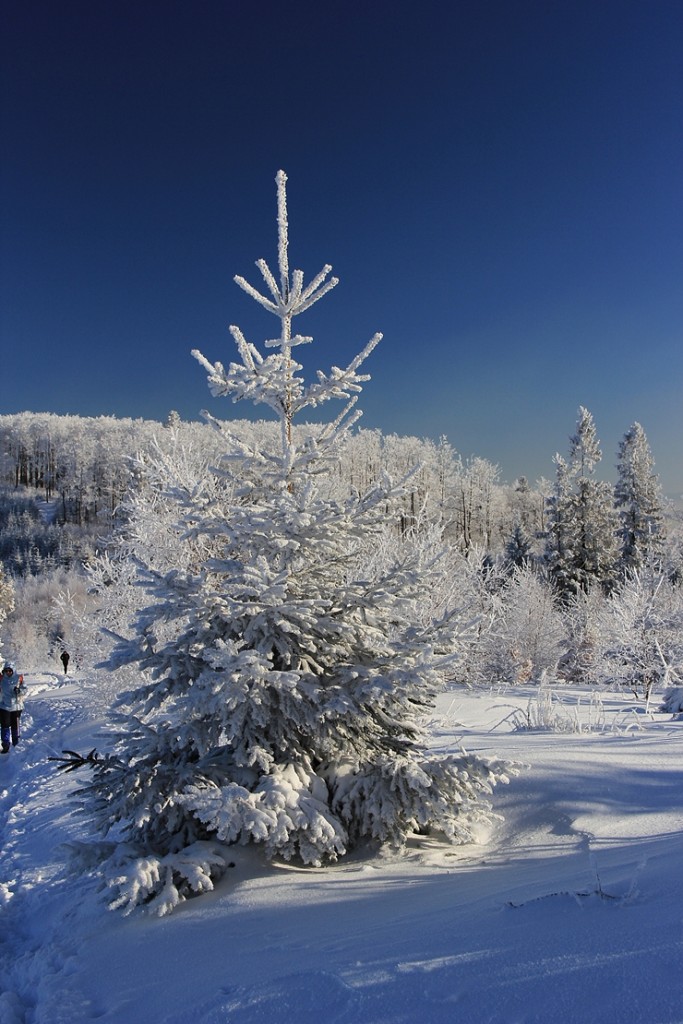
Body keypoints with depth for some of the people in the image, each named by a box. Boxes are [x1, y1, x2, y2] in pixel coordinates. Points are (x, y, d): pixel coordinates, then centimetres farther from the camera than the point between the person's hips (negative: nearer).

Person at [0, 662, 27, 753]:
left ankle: (16, 745, 25)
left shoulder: (19, 678, -4)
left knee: (15, 726, 9)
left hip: (16, 706, 0)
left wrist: (19, 691, -23)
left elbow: (25, 690, -4)